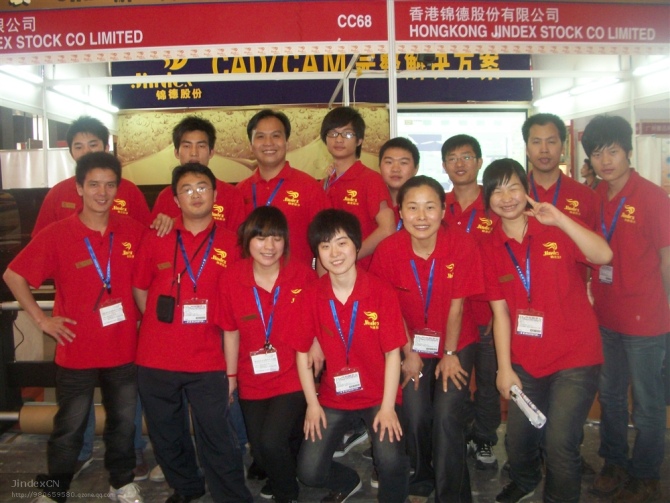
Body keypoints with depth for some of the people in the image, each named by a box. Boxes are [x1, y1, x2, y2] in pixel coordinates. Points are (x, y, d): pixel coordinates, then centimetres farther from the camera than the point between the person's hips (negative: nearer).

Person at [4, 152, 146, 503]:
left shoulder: (133, 231, -4)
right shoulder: (56, 234, -11)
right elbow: (13, 276, -4)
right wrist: (41, 319, -8)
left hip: (124, 350, 3)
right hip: (76, 351, -2)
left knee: (124, 423, 18)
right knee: (69, 429, 13)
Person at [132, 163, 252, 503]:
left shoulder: (228, 244, -3)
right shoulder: (156, 240, 1)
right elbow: (139, 289, 14)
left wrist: (232, 369, -4)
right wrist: (161, 326, 7)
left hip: (208, 363, -2)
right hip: (156, 361, 3)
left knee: (217, 437, 1)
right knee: (166, 435, 17)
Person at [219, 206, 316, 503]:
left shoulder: (302, 275, -13)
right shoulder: (233, 278, -9)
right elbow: (231, 331, 1)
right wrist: (230, 375, 4)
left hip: (292, 377, -3)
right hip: (252, 381, 3)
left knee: (271, 441, -18)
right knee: (260, 453, 12)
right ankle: (280, 475, 50)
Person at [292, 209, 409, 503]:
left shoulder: (382, 292, -13)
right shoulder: (310, 297, -9)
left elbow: (393, 352, -10)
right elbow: (302, 352, -1)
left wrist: (387, 407, -13)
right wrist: (313, 404, -2)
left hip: (378, 395, -2)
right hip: (332, 397, 2)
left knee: (390, 462, -24)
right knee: (309, 472, -4)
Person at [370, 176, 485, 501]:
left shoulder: (462, 244, -21)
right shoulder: (388, 249, -18)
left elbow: (456, 305, -14)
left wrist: (450, 354, -7)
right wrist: (409, 353, -2)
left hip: (456, 344, -1)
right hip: (413, 344, 1)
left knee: (447, 416, -12)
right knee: (416, 416, -5)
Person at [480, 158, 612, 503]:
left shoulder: (557, 231, -7)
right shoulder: (490, 249, 1)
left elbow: (603, 256, -25)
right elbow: (500, 312, 0)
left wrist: (559, 219, -35)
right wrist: (504, 368, -3)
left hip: (574, 357, -3)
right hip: (525, 360, 3)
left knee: (560, 442, -9)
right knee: (518, 437, 10)